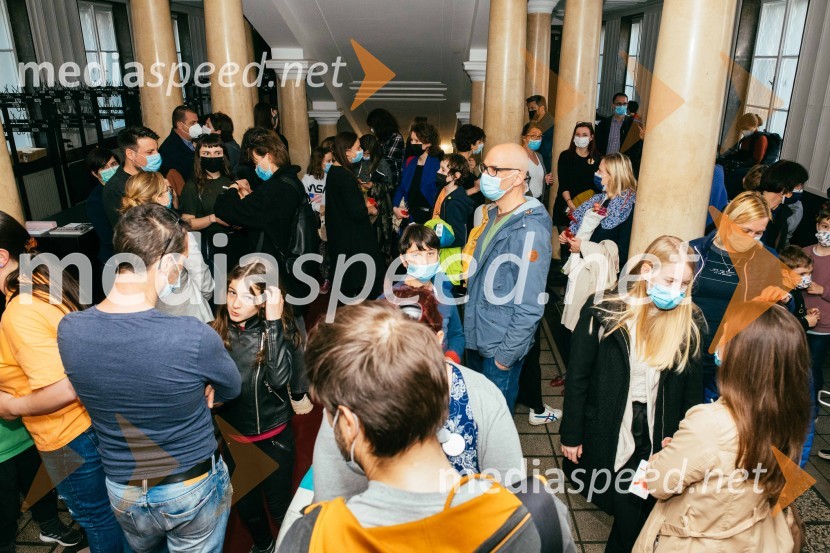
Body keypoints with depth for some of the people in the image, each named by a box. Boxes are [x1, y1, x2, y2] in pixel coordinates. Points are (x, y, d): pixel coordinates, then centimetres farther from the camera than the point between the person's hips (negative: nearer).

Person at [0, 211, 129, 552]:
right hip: (95, 420, 9)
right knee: (111, 510, 30)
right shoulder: (45, 280, -1)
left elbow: (63, 390, -31)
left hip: (71, 438, -9)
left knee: (98, 521, 18)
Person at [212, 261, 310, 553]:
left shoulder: (280, 330, -16)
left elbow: (280, 378, -32)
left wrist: (273, 323, -32)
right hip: (232, 436, 3)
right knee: (245, 504, 23)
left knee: (279, 504, 14)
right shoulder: (217, 330, -10)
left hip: (273, 437, -3)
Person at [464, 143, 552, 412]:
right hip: (476, 339, 8)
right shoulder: (494, 215, 4)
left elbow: (530, 306, -22)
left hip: (500, 350, -8)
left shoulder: (530, 231, -24)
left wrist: (506, 355, -17)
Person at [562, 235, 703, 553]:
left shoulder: (690, 322, -4)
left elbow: (693, 385, 4)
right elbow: (577, 378, -7)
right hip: (609, 434, -2)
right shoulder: (603, 317, -14)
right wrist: (571, 435, -4)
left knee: (644, 513, 9)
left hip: (658, 438, 2)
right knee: (628, 512, 10)